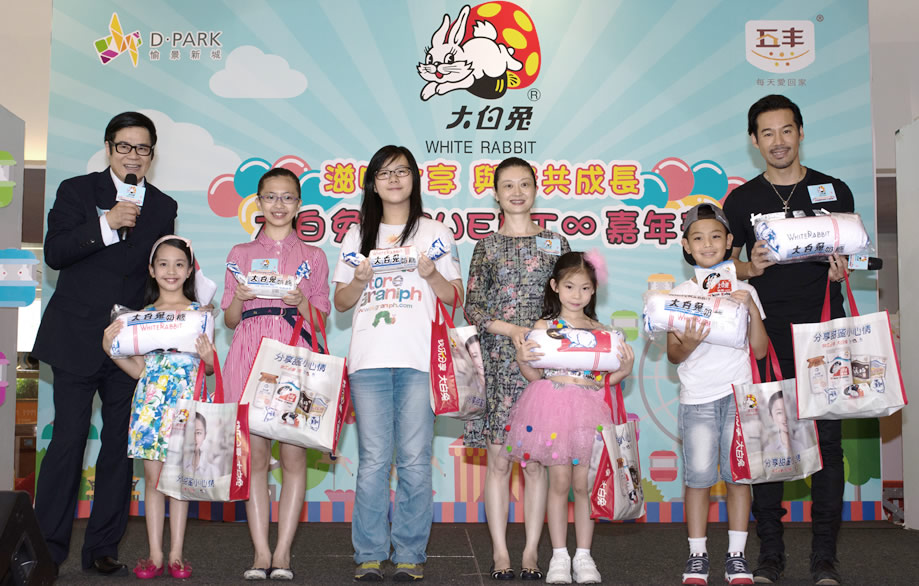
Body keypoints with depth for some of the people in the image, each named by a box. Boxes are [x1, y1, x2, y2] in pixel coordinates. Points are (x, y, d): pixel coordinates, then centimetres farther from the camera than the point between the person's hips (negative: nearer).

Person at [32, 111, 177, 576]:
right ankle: (48, 547, 9)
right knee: (69, 439, -3)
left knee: (121, 444, 5)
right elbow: (54, 253, -10)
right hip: (76, 338, -3)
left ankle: (102, 548, 16)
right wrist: (107, 224, -19)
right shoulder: (76, 191, 3)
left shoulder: (163, 207, 12)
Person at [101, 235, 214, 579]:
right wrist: (110, 347, -4)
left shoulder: (199, 312, 3)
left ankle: (176, 555, 10)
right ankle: (155, 555, 11)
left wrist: (208, 357, -18)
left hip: (185, 399, -1)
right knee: (153, 476, 4)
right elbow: (138, 369, 8)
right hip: (151, 398, 2)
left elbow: (209, 369, 4)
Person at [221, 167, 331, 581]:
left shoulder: (313, 257, 12)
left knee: (293, 456, -3)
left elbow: (321, 319, 9)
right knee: (255, 454, 0)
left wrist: (301, 302, -10)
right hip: (251, 356, 1)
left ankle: (283, 551, 5)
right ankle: (261, 551, 7)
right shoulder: (241, 254, 14)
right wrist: (240, 298, -6)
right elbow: (230, 319, 14)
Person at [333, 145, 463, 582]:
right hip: (369, 360, 1)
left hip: (419, 361, -1)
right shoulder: (358, 236, 16)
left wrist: (432, 275, -9)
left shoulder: (435, 234, 11)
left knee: (415, 461, -2)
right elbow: (340, 302, 15)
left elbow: (454, 297, 10)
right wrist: (359, 280, -5)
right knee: (373, 461, 0)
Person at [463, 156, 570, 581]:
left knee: (536, 458, 2)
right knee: (498, 458, 0)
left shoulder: (555, 243, 9)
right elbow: (473, 307, 4)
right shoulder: (487, 245, 8)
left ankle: (532, 549, 12)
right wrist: (513, 330, -10)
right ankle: (500, 550, 10)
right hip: (498, 360, 0)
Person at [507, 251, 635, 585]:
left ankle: (583, 556, 16)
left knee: (584, 484, 4)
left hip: (588, 409, 2)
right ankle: (559, 556, 12)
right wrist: (522, 359, -18)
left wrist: (624, 369, -9)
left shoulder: (600, 331, 8)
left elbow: (605, 378, 8)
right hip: (553, 404, -1)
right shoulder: (543, 326, 3)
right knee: (560, 482, 1)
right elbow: (534, 374, 1)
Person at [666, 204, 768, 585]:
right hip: (697, 397, -1)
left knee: (738, 474, 2)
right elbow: (672, 354, 3)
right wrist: (688, 345, -19)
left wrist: (751, 308, -9)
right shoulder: (679, 294, 5)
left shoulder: (744, 291, 7)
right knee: (698, 476, -2)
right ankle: (697, 555, 10)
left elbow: (760, 349, 3)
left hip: (738, 393, 1)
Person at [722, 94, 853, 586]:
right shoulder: (741, 200, 9)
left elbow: (851, 258, 15)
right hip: (766, 334, 0)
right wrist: (750, 268, -11)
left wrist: (840, 270, -8)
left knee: (827, 439, -1)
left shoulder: (835, 191, 10)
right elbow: (725, 263, 10)